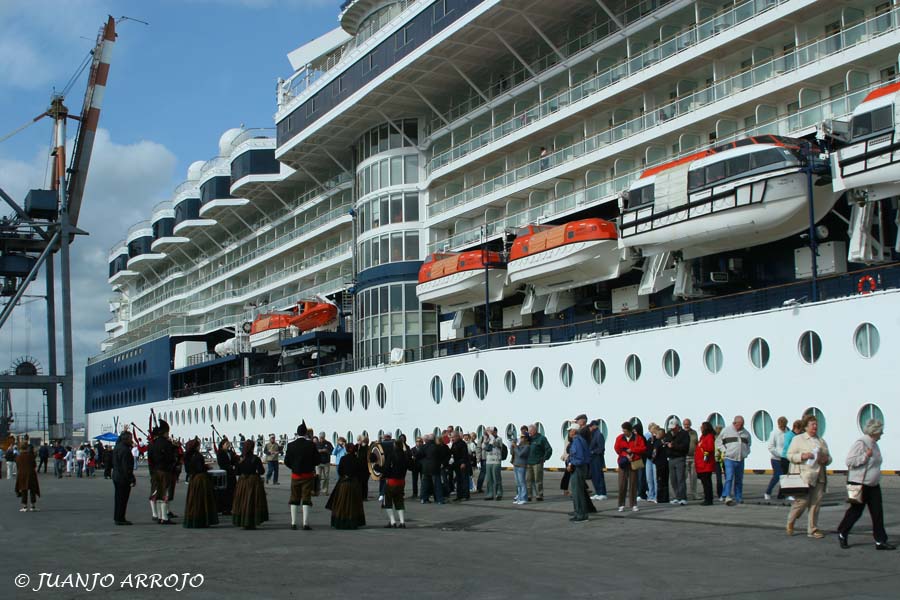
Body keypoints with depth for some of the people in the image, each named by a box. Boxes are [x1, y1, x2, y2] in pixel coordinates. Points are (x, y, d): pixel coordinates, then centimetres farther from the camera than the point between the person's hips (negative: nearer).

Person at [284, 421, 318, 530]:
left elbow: (286, 461, -1)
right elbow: (317, 460, -6)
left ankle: (293, 523, 11)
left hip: (295, 475, 2)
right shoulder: (311, 445, -10)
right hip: (308, 475, -2)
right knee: (306, 499, 1)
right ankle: (305, 524, -3)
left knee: (294, 499, 11)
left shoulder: (291, 445, -4)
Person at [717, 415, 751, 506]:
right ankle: (727, 496, -21)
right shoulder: (726, 430, 0)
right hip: (729, 458, -5)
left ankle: (738, 498, 17)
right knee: (729, 477, -16)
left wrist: (746, 452, 11)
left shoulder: (746, 433, 12)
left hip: (740, 460, 5)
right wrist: (725, 451, -7)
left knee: (739, 480, 9)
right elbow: (718, 442, 4)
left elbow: (748, 444, 28)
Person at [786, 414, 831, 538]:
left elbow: (829, 457, 23)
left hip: (819, 477, 5)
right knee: (802, 501, -9)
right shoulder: (798, 439, 5)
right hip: (803, 476, -5)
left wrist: (826, 460, 0)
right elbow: (790, 455, 0)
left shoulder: (821, 441, 20)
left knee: (816, 503, 2)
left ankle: (812, 530, 10)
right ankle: (790, 522, 17)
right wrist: (802, 456, -17)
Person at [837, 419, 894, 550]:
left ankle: (880, 541, 5)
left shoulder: (874, 445, 13)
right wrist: (866, 456, -26)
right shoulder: (860, 443, -16)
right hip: (860, 484, -8)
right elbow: (849, 461, -21)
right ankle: (842, 534, 20)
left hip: (873, 485, 8)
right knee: (855, 511, 2)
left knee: (877, 513, 3)